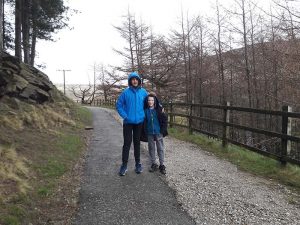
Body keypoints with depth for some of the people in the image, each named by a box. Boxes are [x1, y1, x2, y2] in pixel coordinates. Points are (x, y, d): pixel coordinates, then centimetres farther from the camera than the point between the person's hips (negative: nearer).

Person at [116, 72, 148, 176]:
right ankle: (124, 164, 10)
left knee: (137, 142, 12)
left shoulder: (143, 92, 1)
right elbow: (119, 105, -1)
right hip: (128, 122, -2)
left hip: (139, 122, 2)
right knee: (127, 143, -1)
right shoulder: (125, 92, -6)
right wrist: (124, 116, -8)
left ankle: (138, 163, 23)